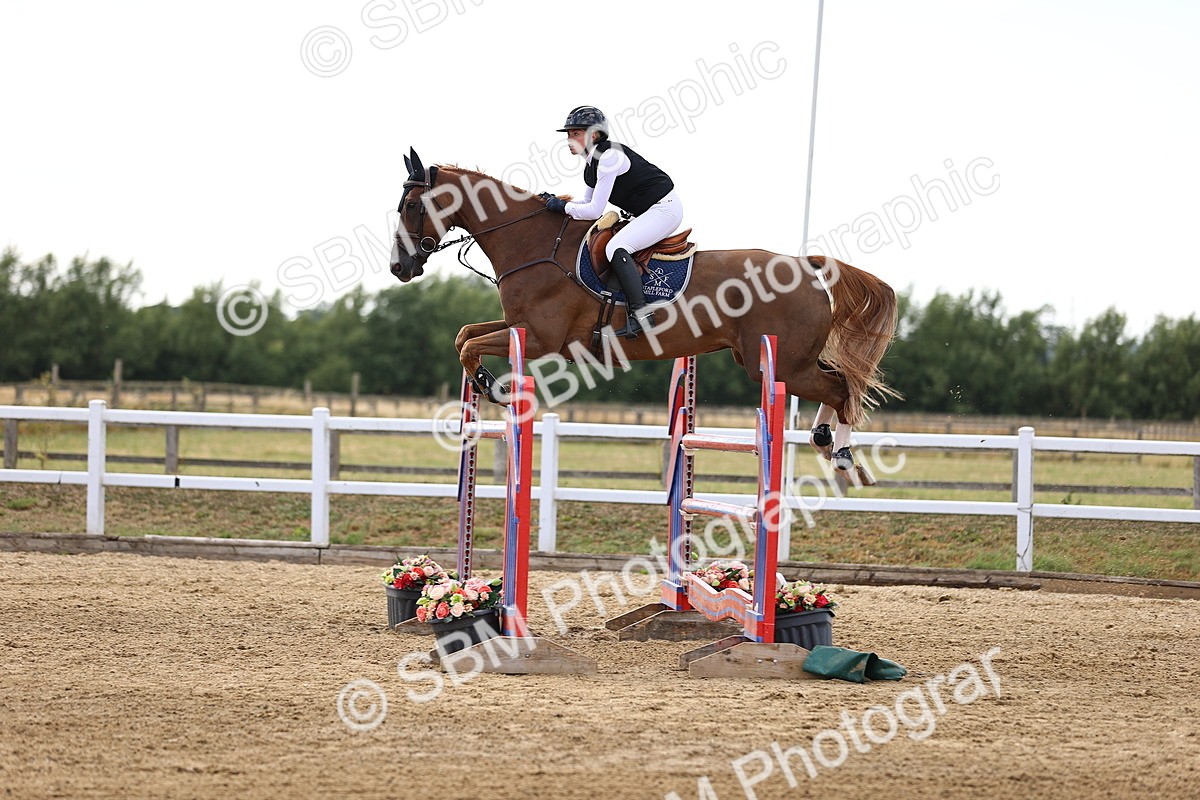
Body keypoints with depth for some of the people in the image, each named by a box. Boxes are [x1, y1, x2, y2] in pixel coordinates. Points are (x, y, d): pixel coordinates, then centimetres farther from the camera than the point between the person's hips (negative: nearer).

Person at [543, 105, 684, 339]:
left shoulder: (609, 157, -21)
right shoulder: (592, 162, 9)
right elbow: (588, 204, 17)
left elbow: (594, 211, -22)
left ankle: (639, 313, -29)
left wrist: (563, 206, -10)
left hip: (665, 208, -11)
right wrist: (555, 202, 4)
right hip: (647, 214, 11)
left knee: (616, 248, -26)